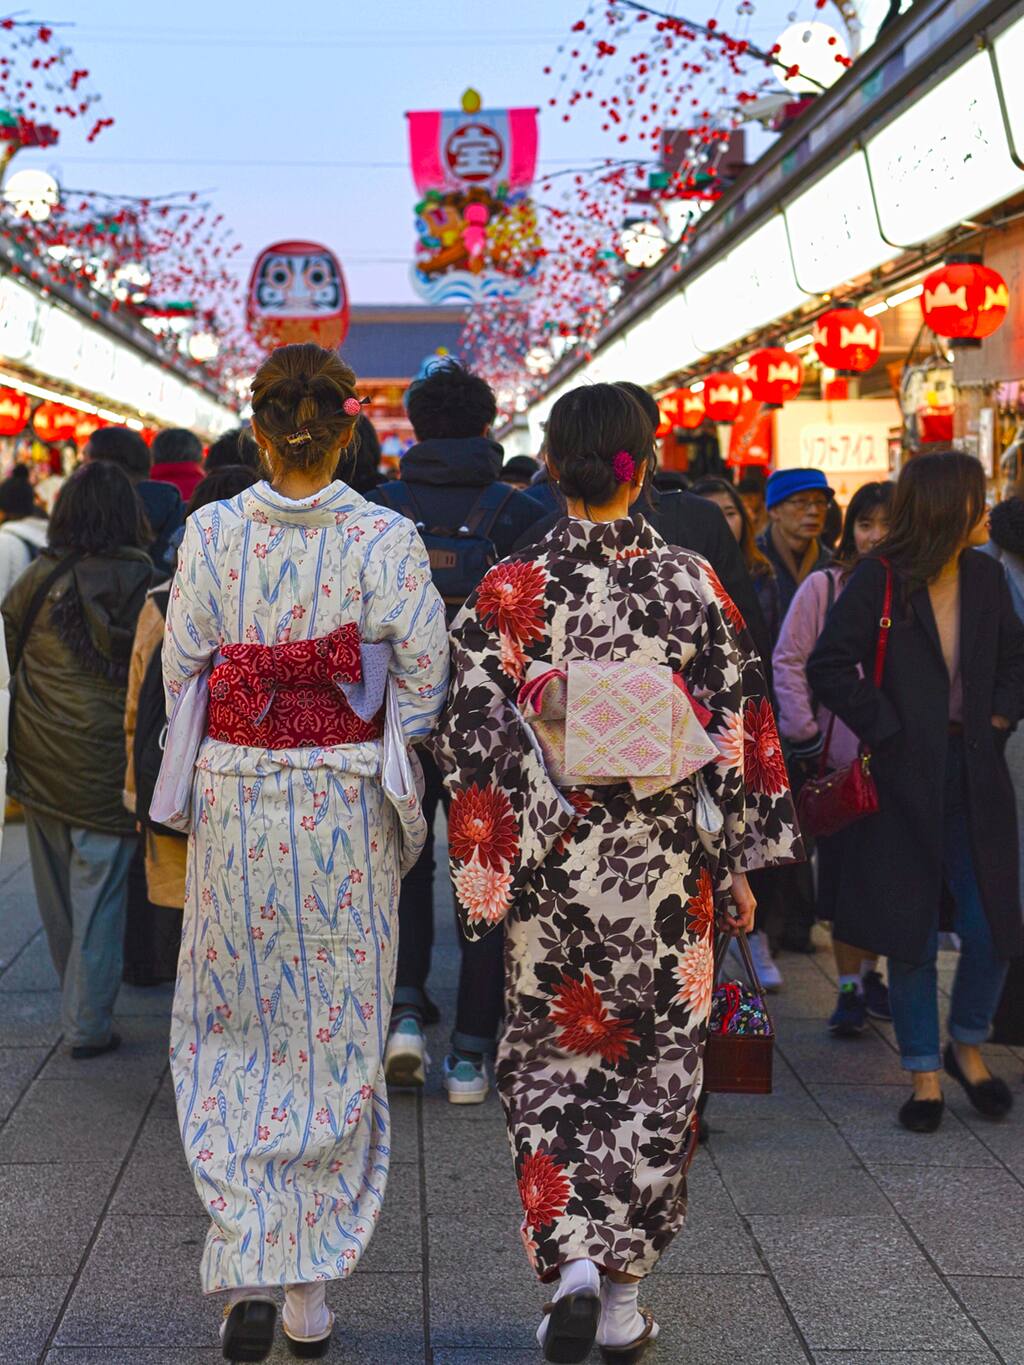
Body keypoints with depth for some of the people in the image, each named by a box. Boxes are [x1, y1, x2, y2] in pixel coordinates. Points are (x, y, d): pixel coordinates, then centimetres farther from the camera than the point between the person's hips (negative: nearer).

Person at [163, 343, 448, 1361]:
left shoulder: (211, 534, -4)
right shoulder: (385, 540, -8)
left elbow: (179, 675, -1)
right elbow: (423, 683, -8)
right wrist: (379, 764, 9)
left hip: (233, 803, 1)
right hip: (347, 813, 0)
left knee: (231, 1032, 15)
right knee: (335, 1037, 10)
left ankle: (247, 1265, 3)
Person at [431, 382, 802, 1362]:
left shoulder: (510, 588, -7)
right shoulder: (693, 585, -5)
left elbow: (475, 740, -8)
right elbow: (738, 730, -2)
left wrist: (486, 872, 1)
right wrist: (739, 862, 8)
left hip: (553, 867, 0)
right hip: (666, 868, 1)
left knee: (549, 1063, 14)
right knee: (656, 1070, 12)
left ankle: (572, 1264, -2)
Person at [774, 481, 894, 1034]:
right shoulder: (825, 585, -4)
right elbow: (788, 659, -2)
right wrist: (803, 731, -8)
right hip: (838, 754, -2)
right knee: (841, 868, 2)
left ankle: (869, 973, 29)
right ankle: (849, 988, 13)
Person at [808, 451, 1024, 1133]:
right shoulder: (880, 581, -9)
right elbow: (830, 668, -12)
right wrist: (888, 732, -14)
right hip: (906, 778, -4)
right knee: (912, 933, 4)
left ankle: (967, 1045, 28)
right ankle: (925, 1073, 19)